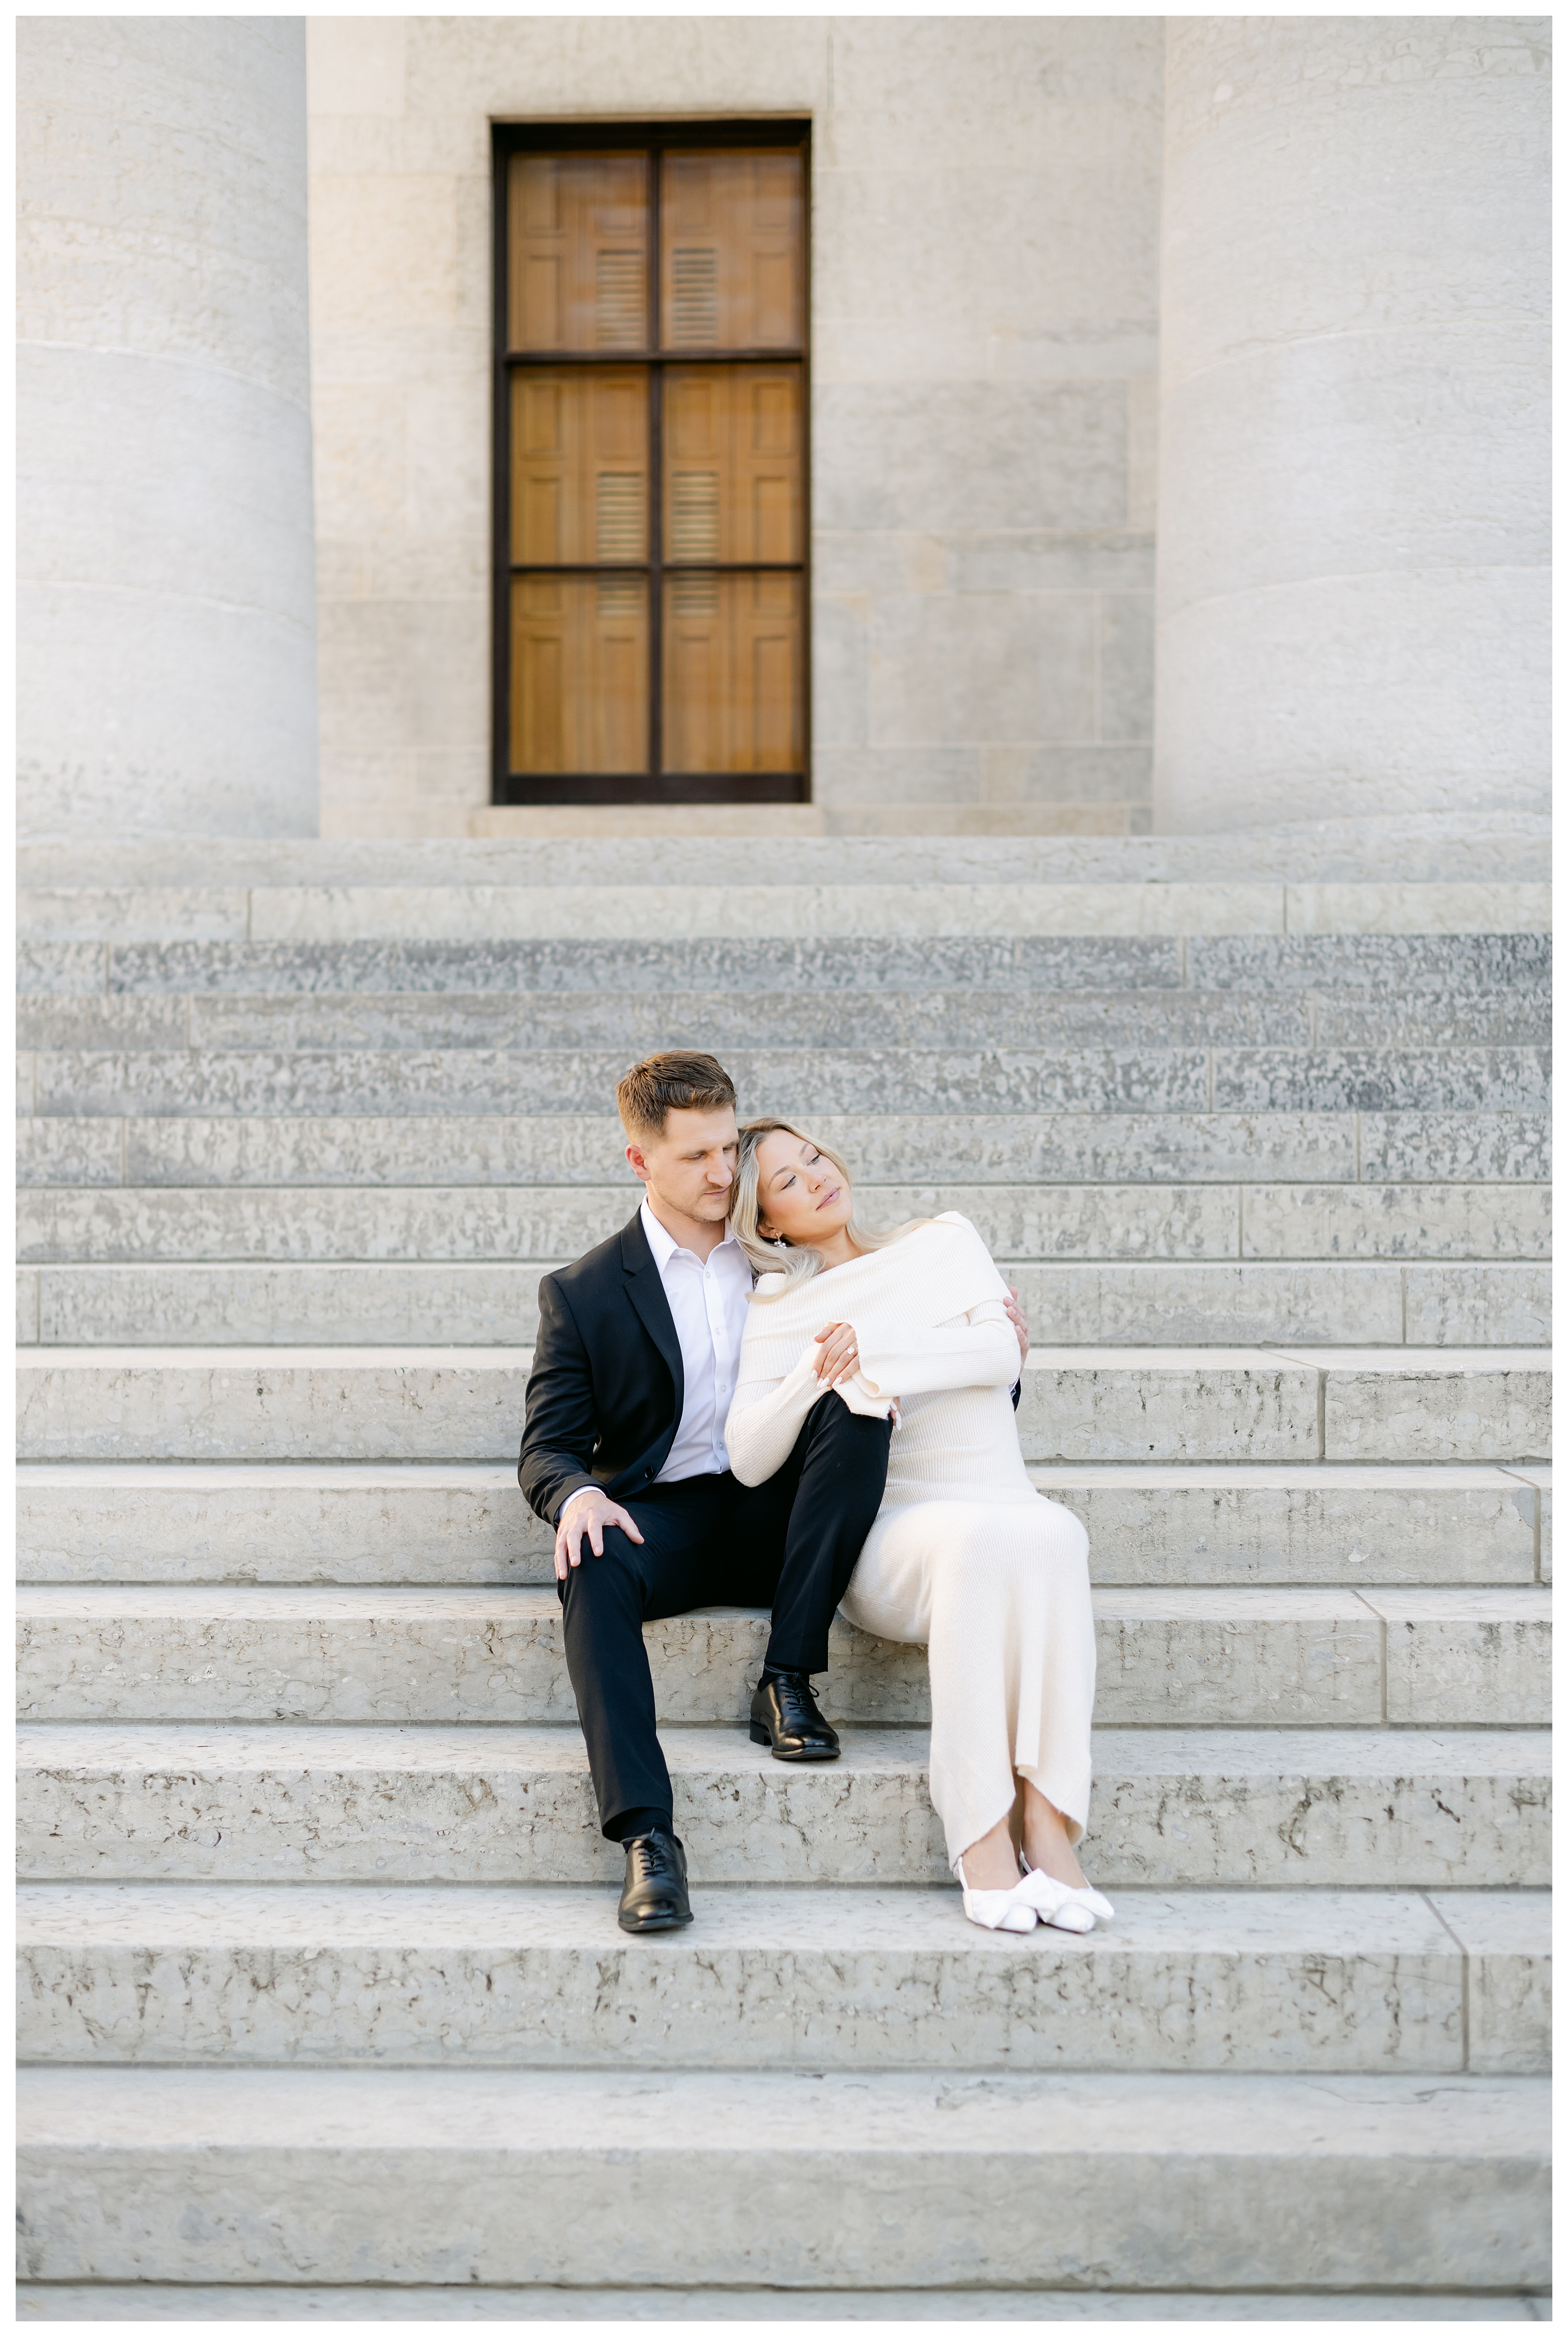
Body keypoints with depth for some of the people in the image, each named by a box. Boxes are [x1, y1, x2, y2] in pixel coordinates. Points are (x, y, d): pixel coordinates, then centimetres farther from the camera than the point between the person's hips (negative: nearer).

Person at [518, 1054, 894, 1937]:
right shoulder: (585, 1292, 3)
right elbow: (548, 1447, 2)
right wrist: (577, 1494, -23)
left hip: (777, 1515, 2)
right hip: (667, 1520, -2)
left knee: (859, 1411, -27)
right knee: (592, 1563, -35)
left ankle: (787, 1684, -23)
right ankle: (646, 1832, -40)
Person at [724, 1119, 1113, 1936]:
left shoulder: (943, 1241, 15)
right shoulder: (779, 1310, 9)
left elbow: (1003, 1355, -2)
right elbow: (748, 1460, -3)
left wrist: (875, 1348, -12)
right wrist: (818, 1369, -18)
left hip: (1006, 1510, 2)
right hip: (891, 1537, -2)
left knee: (1052, 1532, -35)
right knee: (977, 1539, -37)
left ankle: (1049, 1822, -37)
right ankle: (979, 1840, -36)